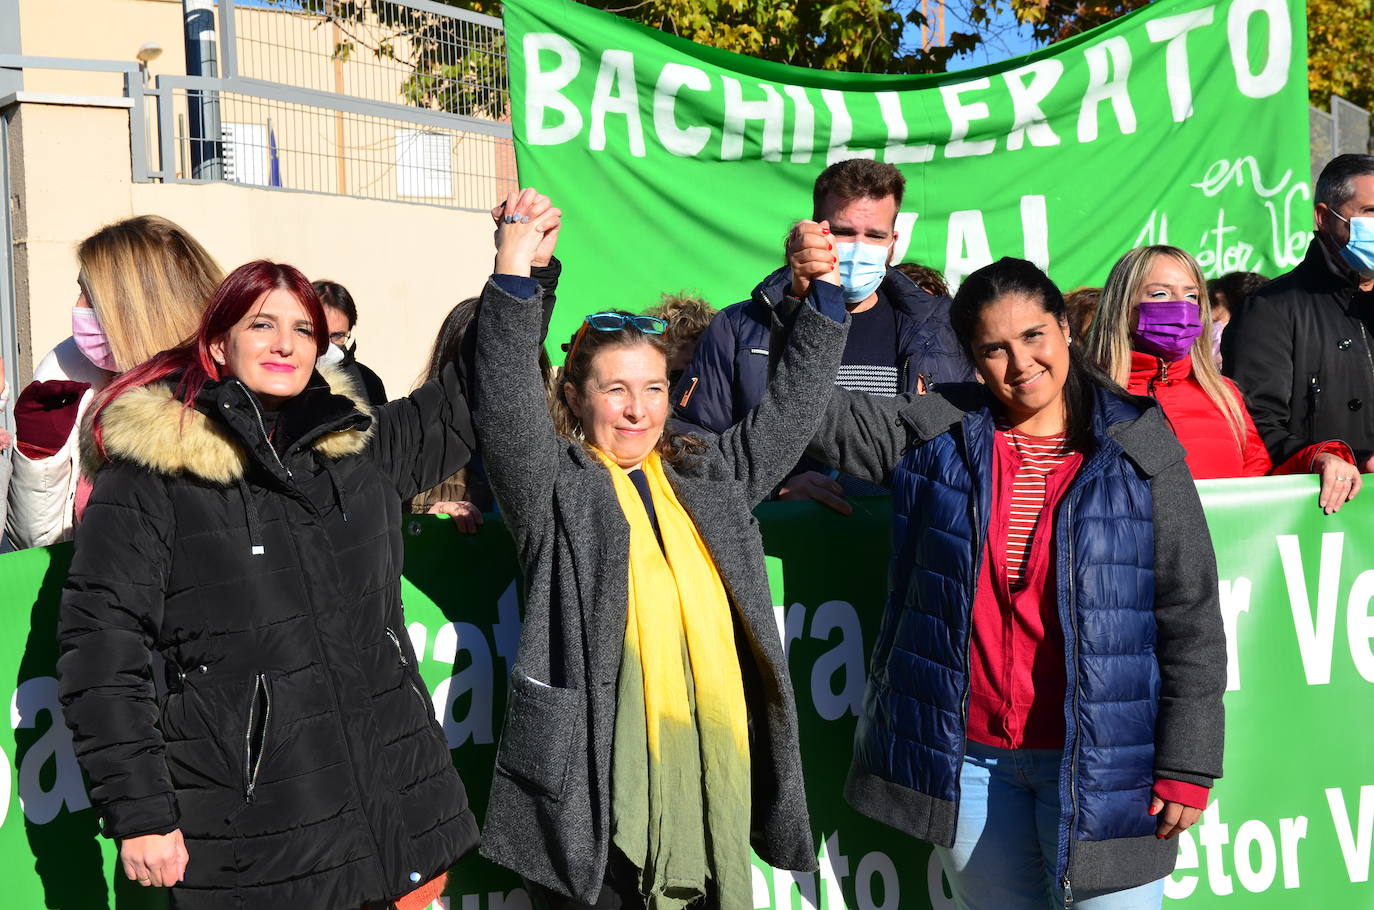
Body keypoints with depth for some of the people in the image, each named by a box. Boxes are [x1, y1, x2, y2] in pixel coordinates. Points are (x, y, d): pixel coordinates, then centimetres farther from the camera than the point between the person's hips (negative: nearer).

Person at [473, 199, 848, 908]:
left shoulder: (708, 476, 15)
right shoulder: (554, 486, -1)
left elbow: (790, 408, 19)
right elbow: (506, 408, -16)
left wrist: (824, 291, 11)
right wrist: (512, 274, -26)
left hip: (711, 765, 5)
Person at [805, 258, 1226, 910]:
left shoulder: (1140, 457, -3)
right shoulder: (935, 434, 3)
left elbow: (1191, 619, -3)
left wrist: (1187, 766, -6)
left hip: (1099, 760, -2)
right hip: (966, 756, 3)